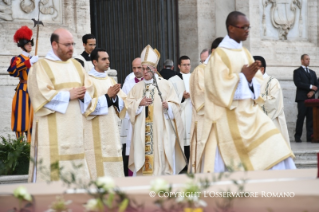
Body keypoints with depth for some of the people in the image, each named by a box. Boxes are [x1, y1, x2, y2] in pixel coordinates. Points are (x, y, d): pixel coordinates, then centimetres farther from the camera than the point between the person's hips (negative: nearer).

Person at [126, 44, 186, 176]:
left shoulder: (165, 85, 4)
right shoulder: (137, 87, 14)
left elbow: (175, 105, 0)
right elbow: (129, 105, 9)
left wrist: (168, 106, -21)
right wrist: (139, 103, -9)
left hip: (161, 129, -3)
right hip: (142, 130, 3)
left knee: (161, 157, -7)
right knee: (143, 155, -3)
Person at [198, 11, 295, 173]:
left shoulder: (245, 53, 13)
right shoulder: (220, 55, -10)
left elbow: (258, 80, 13)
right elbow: (220, 86, -17)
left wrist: (250, 77, -9)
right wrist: (243, 76, -11)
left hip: (249, 112, 7)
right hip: (229, 115, -7)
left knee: (273, 145, -5)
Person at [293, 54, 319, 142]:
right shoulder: (297, 71, 5)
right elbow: (298, 83, -10)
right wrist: (310, 86, -13)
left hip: (311, 98, 5)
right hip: (302, 98, -5)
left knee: (310, 118, 0)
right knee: (301, 117, -8)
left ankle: (310, 137, -1)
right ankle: (297, 136, -3)